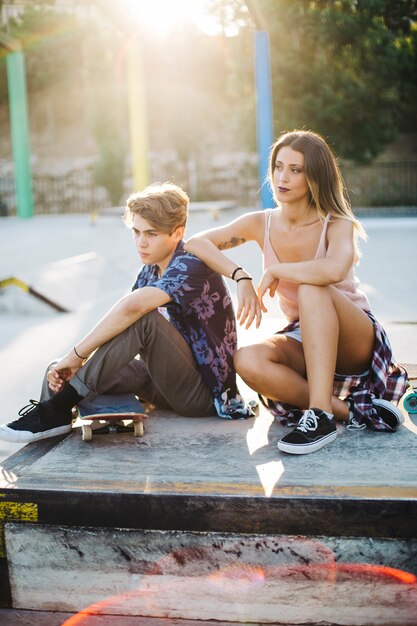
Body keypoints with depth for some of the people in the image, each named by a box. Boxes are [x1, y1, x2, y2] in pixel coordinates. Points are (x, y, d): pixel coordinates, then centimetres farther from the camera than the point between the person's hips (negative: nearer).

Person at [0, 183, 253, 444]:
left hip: (204, 391, -8)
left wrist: (77, 355, -30)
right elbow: (117, 326, 0)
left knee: (143, 318, -32)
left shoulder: (192, 266, -18)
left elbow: (132, 307, -35)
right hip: (170, 382, 8)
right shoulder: (151, 270, 9)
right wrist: (77, 363, -16)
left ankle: (60, 406, -28)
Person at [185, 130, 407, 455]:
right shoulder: (261, 224, -2)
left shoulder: (337, 224, -14)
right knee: (248, 361, -31)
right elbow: (196, 243, -7)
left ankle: (321, 414, -38)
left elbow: (335, 270, -38)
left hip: (356, 342, -3)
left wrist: (275, 271, -24)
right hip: (304, 340, 4)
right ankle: (351, 411, -23)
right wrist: (241, 276, -22)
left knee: (311, 289, -36)